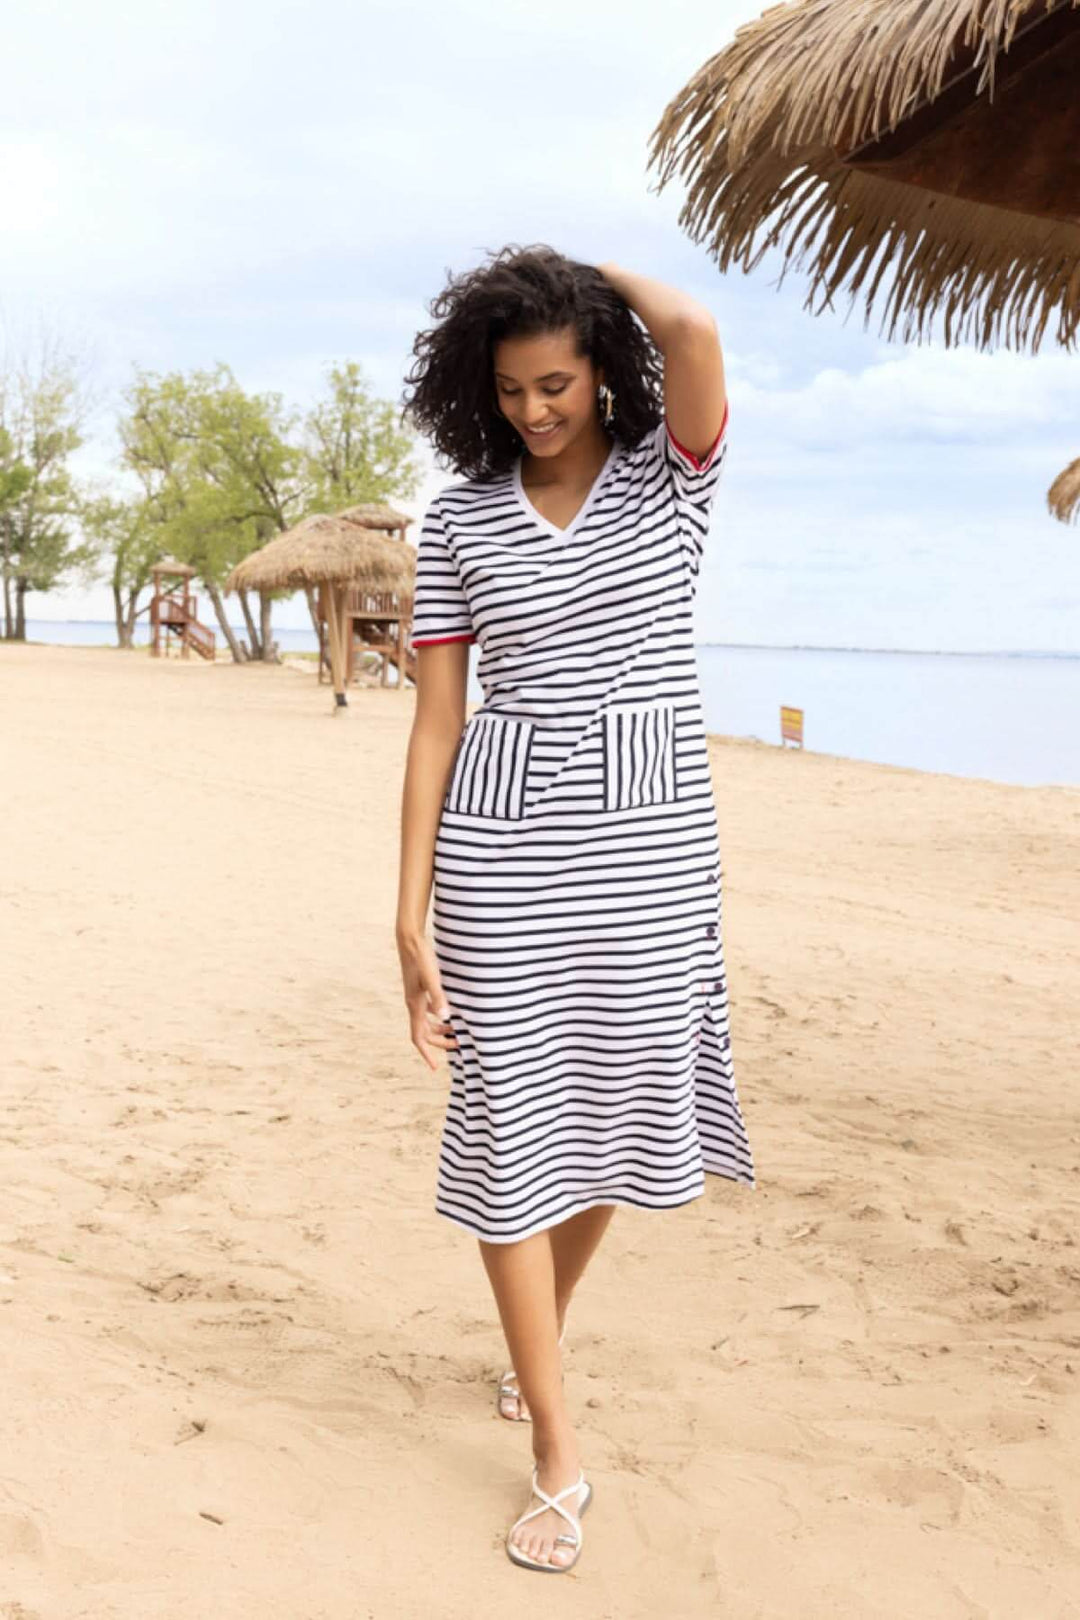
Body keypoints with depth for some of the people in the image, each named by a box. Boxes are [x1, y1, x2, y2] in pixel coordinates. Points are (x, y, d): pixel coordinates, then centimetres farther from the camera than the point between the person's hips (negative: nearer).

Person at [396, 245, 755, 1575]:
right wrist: (412, 921, -2)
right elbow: (435, 723, 2)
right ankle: (556, 1455, 11)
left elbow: (691, 331, -22)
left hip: (651, 833, 1)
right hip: (503, 839, 0)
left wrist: (597, 275, 0)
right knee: (512, 1119, -1)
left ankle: (539, 1331, 42)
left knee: (611, 1107, 12)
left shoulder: (671, 472, 1)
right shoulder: (460, 519, 3)